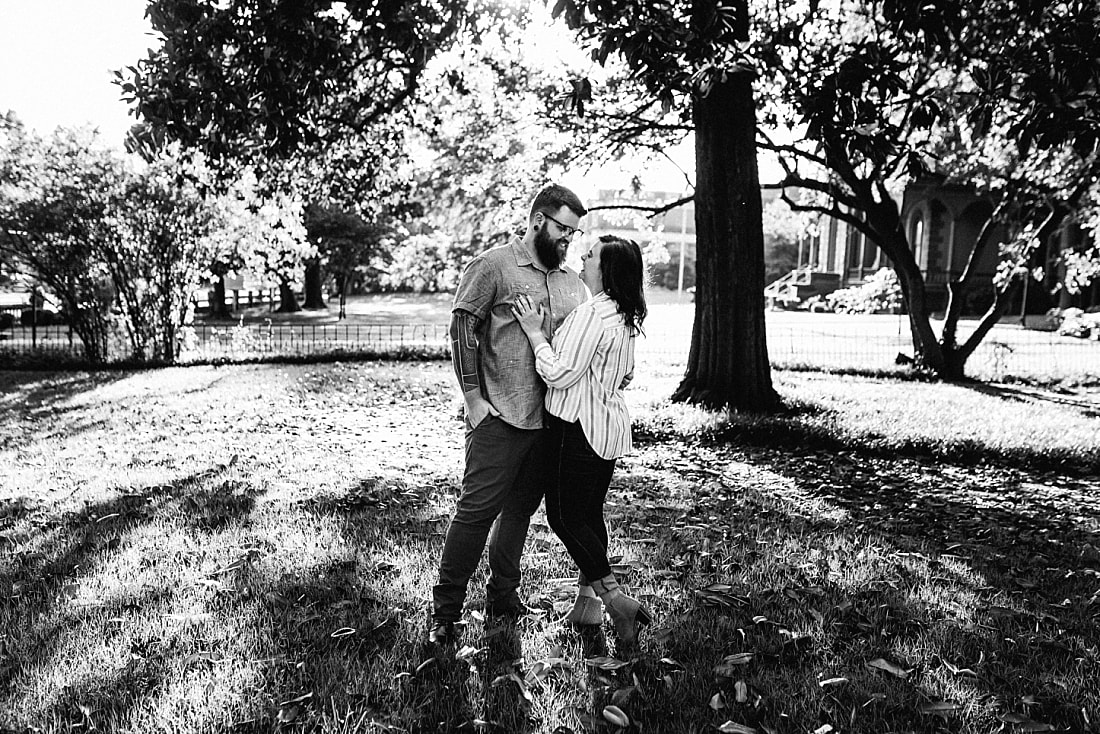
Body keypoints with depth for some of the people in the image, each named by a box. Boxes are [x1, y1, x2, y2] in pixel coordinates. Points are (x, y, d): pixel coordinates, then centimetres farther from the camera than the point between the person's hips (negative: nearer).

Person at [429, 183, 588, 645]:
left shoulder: (572, 282, 14)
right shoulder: (493, 266, -4)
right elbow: (462, 328, -7)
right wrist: (472, 395, -12)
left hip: (550, 417, 6)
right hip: (499, 416, -6)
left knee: (521, 507, 15)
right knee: (477, 507, -5)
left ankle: (502, 597, 29)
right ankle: (445, 610, 7)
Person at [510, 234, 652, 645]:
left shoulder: (591, 313, -21)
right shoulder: (623, 316, 10)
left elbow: (560, 374, -21)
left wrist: (535, 333, -12)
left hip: (581, 428, -9)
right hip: (609, 426, 9)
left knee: (564, 515, 2)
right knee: (589, 513, 16)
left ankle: (616, 600, 1)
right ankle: (588, 603, 26)